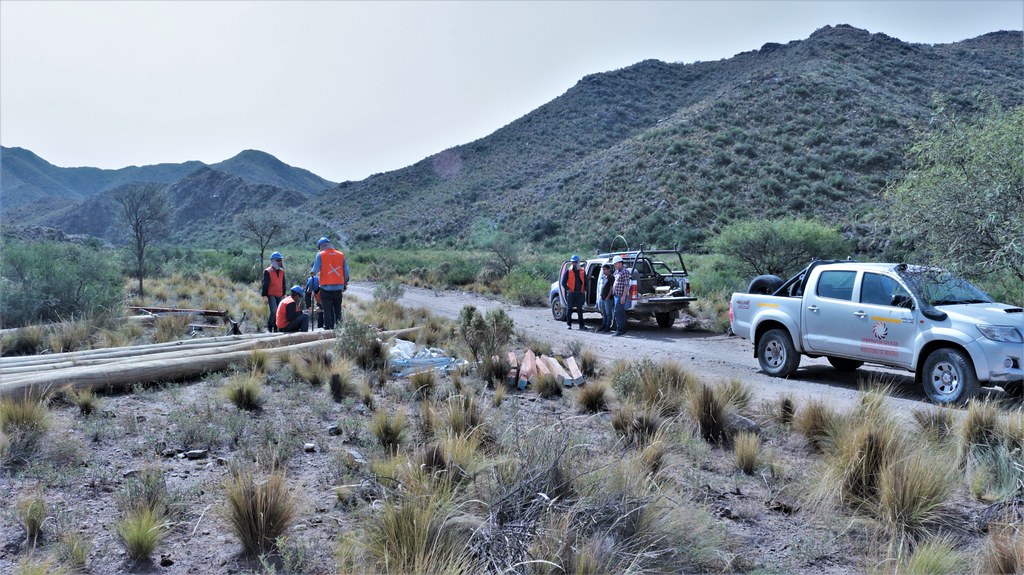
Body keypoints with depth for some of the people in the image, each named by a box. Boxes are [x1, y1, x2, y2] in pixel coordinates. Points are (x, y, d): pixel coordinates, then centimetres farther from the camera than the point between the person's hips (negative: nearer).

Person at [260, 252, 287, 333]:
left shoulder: (282, 271, 13)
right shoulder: (268, 272, -6)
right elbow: (265, 284, -8)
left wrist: (284, 294, 20)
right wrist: (265, 296, -12)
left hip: (279, 295, 6)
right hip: (271, 295, -6)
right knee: (274, 311, -19)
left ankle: (276, 328, 11)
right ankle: (269, 326, -1)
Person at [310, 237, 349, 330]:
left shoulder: (320, 255, -5)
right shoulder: (341, 255, 5)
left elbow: (316, 270, -8)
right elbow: (346, 271, 7)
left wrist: (312, 272, 15)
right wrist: (345, 284, 18)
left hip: (326, 287, -3)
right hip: (338, 287, 3)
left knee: (327, 310, 3)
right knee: (338, 309, 12)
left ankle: (328, 328, 3)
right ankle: (339, 328, 10)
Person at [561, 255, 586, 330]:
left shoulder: (582, 271, 10)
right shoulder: (568, 271, 1)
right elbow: (563, 282, -2)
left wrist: (583, 289, 5)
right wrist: (568, 289, -11)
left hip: (579, 293, 3)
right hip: (571, 293, -3)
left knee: (580, 309, 6)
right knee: (569, 309, 0)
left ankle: (581, 325, 9)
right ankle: (569, 324, 7)